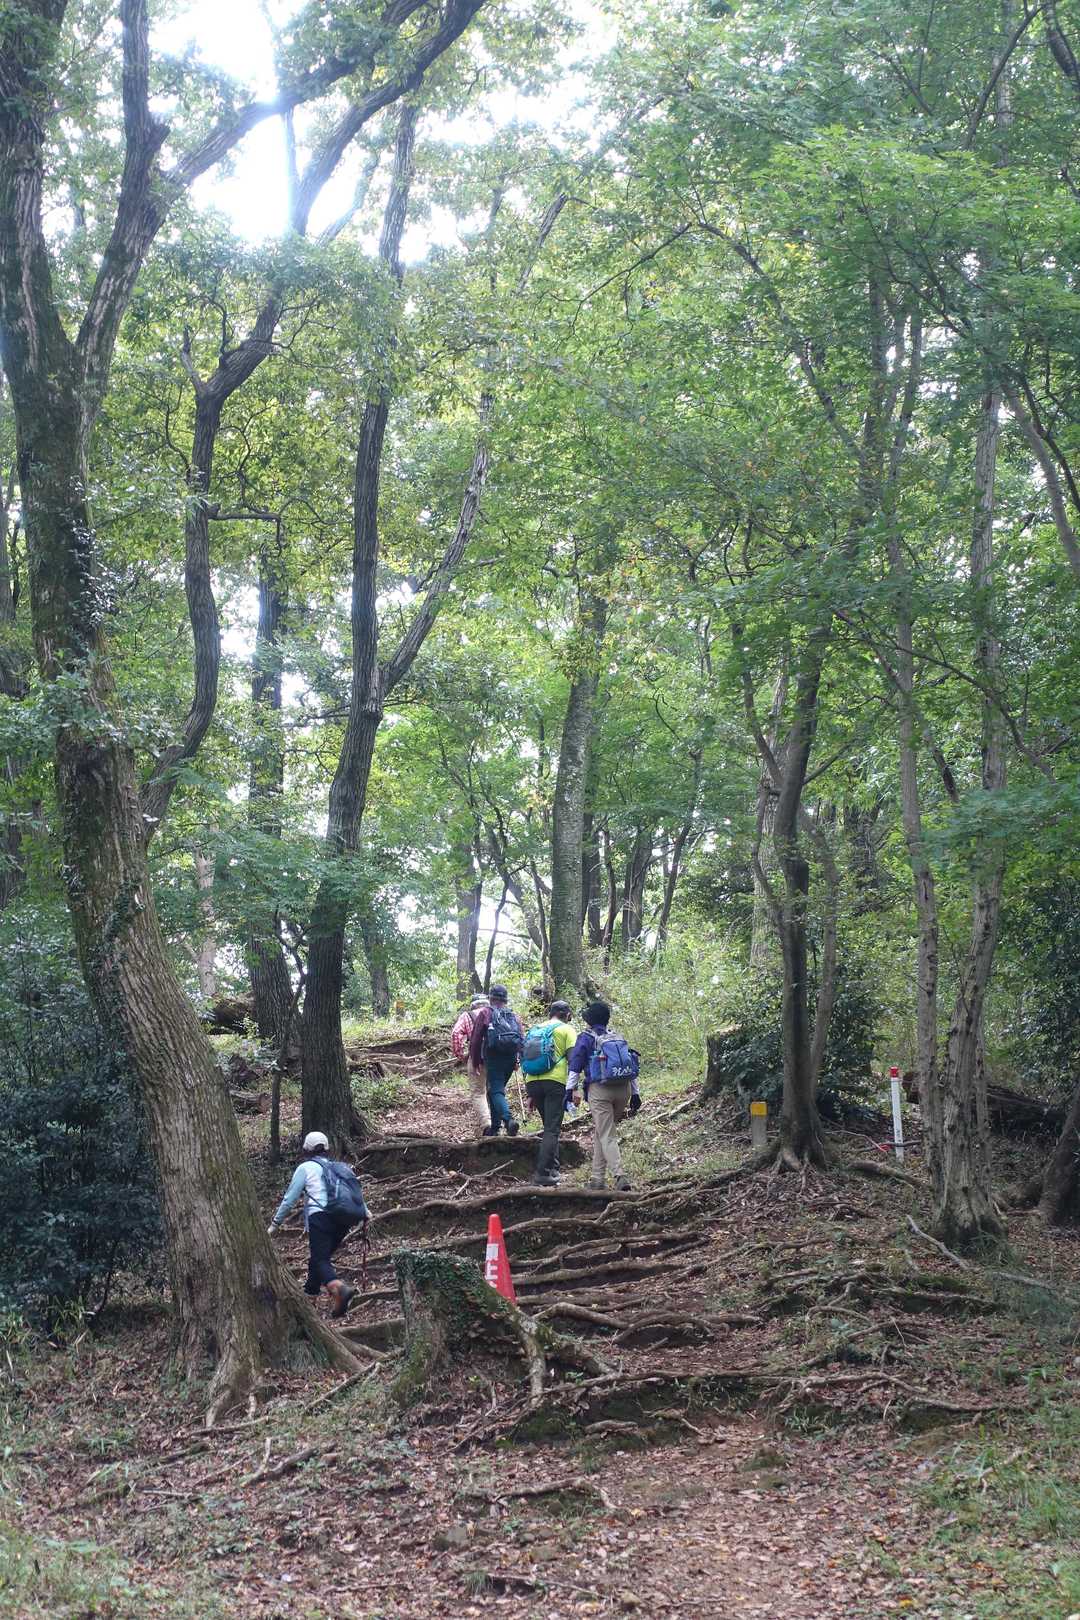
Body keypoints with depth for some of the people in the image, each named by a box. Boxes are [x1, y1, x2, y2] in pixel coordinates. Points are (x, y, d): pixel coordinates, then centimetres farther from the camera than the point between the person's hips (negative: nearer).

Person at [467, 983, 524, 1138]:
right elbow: (522, 1039, 11)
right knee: (495, 1089, 18)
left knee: (496, 1091, -9)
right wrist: (517, 1060, 19)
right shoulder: (514, 1016, 16)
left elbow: (475, 1040, 1)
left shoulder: (485, 1013, 4)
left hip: (493, 1058, -5)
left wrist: (475, 1064, 7)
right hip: (511, 1060, 5)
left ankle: (508, 1119, -32)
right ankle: (495, 1127, 17)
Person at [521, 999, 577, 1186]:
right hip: (555, 1081, -6)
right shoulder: (567, 1030, 5)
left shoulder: (535, 1029, 22)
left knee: (550, 1126, 21)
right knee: (552, 1129, -4)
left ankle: (553, 1168, 20)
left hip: (532, 1082, 6)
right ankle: (542, 1173, -11)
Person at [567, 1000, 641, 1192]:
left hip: (599, 1090, -5)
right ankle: (597, 1177, 17)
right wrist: (635, 1094, 19)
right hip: (623, 1089, 5)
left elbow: (575, 1066, -3)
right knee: (600, 1131, 18)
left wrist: (570, 1090, -2)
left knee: (607, 1136, -6)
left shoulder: (586, 1038, 4)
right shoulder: (618, 1037, 18)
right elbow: (632, 1066, 17)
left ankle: (620, 1176, -23)